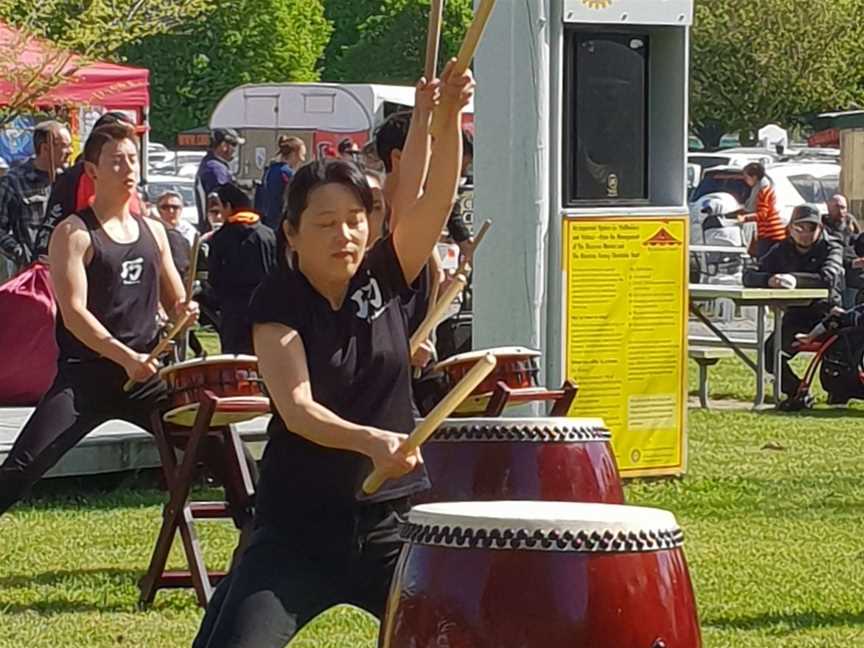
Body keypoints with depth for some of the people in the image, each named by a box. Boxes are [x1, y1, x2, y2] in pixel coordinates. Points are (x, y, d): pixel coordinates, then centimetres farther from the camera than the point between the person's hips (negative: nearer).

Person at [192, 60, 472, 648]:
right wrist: (370, 440, -41)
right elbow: (297, 408, -23)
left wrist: (450, 118, -33)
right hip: (298, 527, -3)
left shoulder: (383, 276, 1)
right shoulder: (279, 301, -9)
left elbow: (438, 197, -15)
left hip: (393, 520, 3)